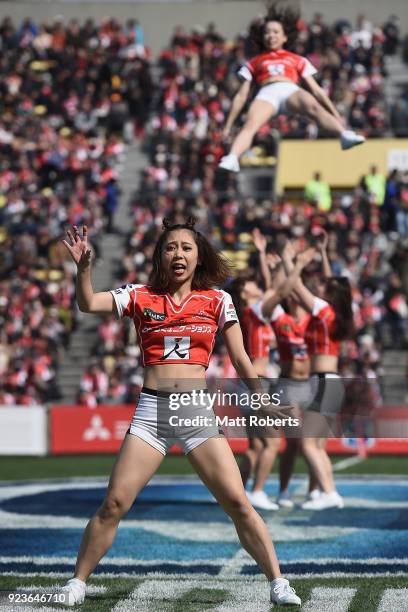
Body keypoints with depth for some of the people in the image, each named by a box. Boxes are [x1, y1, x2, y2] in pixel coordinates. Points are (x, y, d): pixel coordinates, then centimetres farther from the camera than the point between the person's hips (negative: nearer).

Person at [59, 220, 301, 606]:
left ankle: (278, 585, 2)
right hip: (151, 410, 0)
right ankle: (77, 583, 8)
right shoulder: (140, 297, 7)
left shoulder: (217, 301, 7)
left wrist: (264, 403, 10)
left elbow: (240, 360, 12)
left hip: (199, 411, 0)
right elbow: (88, 305, -5)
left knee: (238, 503, -6)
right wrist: (83, 267, -21)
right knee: (114, 504, -5)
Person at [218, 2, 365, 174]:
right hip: (267, 93, 0)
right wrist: (228, 125, 19)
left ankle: (345, 135, -58)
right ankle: (231, 159, -54)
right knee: (249, 125, -32)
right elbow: (241, 95, 27)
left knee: (314, 107, -35)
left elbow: (316, 90, 27)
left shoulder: (297, 60, 31)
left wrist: (335, 113, 18)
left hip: (291, 91, 0)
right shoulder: (254, 63, 31)